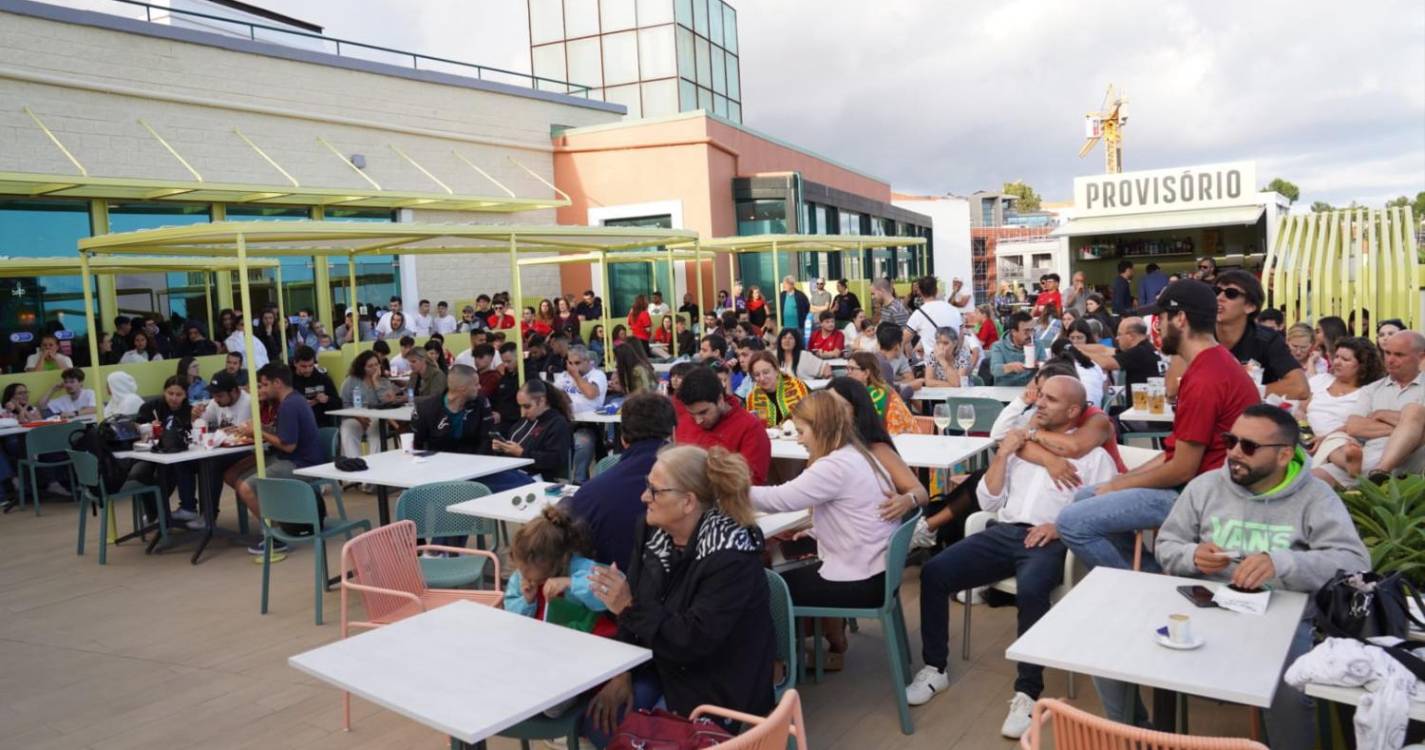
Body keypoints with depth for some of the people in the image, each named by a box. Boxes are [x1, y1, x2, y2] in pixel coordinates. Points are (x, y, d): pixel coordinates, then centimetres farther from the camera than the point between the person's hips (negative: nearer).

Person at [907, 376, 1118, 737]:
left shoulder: (1093, 454, 9)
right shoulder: (1018, 442, 20)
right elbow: (988, 502, 14)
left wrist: (1061, 527, -17)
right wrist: (1002, 455, 3)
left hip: (1051, 542, -4)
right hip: (1003, 532, 4)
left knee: (1030, 590, -37)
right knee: (933, 573, -16)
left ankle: (1027, 692, -24)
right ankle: (934, 668, -1)